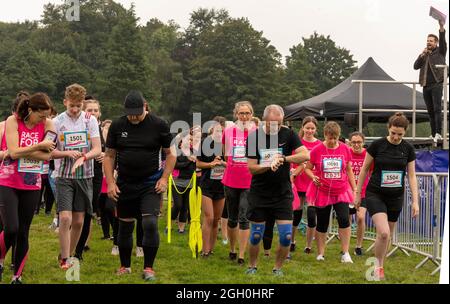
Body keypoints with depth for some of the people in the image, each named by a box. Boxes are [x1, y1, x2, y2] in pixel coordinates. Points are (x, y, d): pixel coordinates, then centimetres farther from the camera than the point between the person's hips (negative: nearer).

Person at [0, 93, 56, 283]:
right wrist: (39, 146, -18)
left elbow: (48, 156, -11)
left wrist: (21, 151, -17)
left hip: (32, 186, 3)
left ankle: (17, 276, 18)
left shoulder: (47, 124, -2)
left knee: (23, 232, 6)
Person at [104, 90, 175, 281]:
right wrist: (110, 182, -3)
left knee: (150, 224, -14)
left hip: (150, 184, -3)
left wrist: (164, 179, -7)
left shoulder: (158, 125, -5)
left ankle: (148, 268, -3)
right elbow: (109, 156, 6)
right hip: (125, 184, 3)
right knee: (125, 226, 9)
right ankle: (125, 266, 25)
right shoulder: (117, 126, 1)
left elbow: (170, 153, 3)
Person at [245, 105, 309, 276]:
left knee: (286, 236, -4)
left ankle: (278, 268, 16)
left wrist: (284, 158, -28)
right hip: (259, 193, 0)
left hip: (283, 193, 1)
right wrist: (268, 166, -28)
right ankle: (252, 266, 27)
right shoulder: (254, 137, -5)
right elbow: (251, 167, -9)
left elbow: (305, 155, -15)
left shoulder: (288, 134, -3)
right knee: (256, 235, 5)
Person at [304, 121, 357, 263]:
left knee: (344, 219, -16)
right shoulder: (317, 150, -5)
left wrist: (355, 189, 8)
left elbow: (349, 170, 10)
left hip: (341, 191, 1)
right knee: (322, 224, 8)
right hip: (322, 192, 0)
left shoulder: (345, 149, 1)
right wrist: (313, 177, -17)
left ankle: (345, 253, -6)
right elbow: (308, 168, 3)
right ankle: (320, 254, 21)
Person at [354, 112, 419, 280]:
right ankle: (378, 266, 1)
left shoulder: (408, 148, -2)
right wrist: (358, 193, 3)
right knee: (383, 233, -19)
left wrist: (415, 201, -3)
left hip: (395, 197, 3)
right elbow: (364, 169, 0)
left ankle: (379, 267, 27)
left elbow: (411, 176, 2)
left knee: (388, 236, 10)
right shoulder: (377, 145, -10)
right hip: (375, 195, -3)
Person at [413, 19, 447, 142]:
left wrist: (441, 27, -24)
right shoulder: (424, 55, 21)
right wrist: (421, 55, -4)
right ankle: (434, 134, 6)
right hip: (426, 85, 5)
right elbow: (416, 66, 11)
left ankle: (439, 133, -21)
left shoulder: (440, 52, 8)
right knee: (430, 111, 5)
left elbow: (442, 41, -10)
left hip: (436, 84, -5)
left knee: (437, 109, -15)